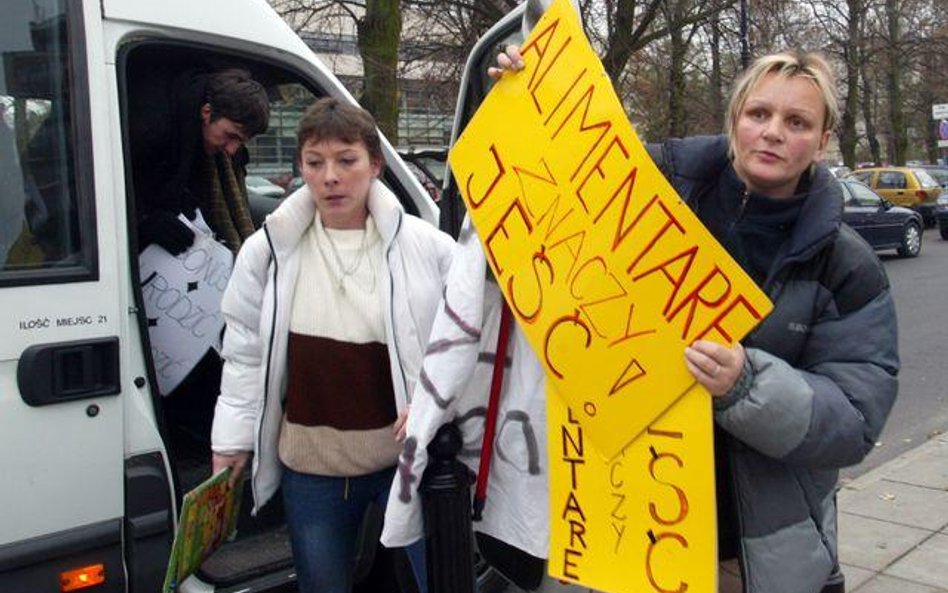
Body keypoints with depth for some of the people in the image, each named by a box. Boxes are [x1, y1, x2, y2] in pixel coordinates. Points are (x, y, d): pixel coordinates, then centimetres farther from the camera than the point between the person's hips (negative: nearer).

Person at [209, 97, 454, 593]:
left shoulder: (425, 247, -8)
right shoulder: (268, 251, -2)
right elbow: (245, 354, 5)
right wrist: (232, 440, 3)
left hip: (408, 455, -2)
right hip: (310, 463, 2)